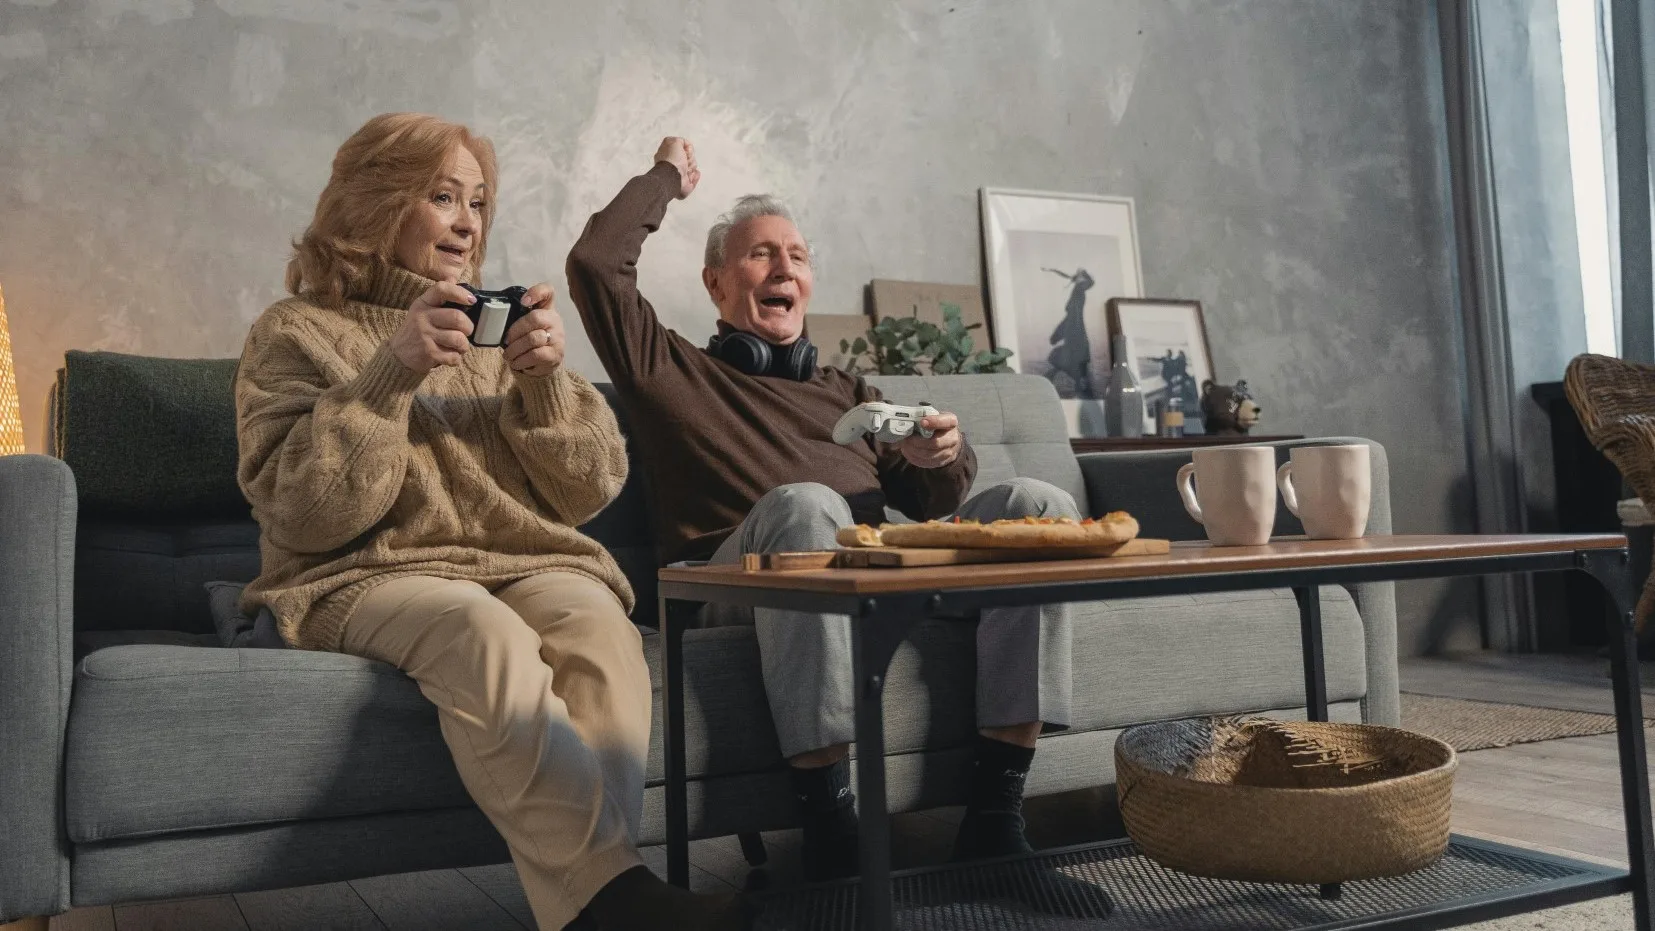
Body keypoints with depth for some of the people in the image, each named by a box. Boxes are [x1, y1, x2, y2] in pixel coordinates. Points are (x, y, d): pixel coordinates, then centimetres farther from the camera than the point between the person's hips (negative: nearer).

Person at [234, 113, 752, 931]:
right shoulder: (297, 333, 8)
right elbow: (300, 515, -7)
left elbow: (589, 491, 11)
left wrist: (544, 382, -6)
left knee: (594, 616, -31)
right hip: (369, 580, -3)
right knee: (478, 627, -36)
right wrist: (390, 375, -15)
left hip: (525, 565, 3)